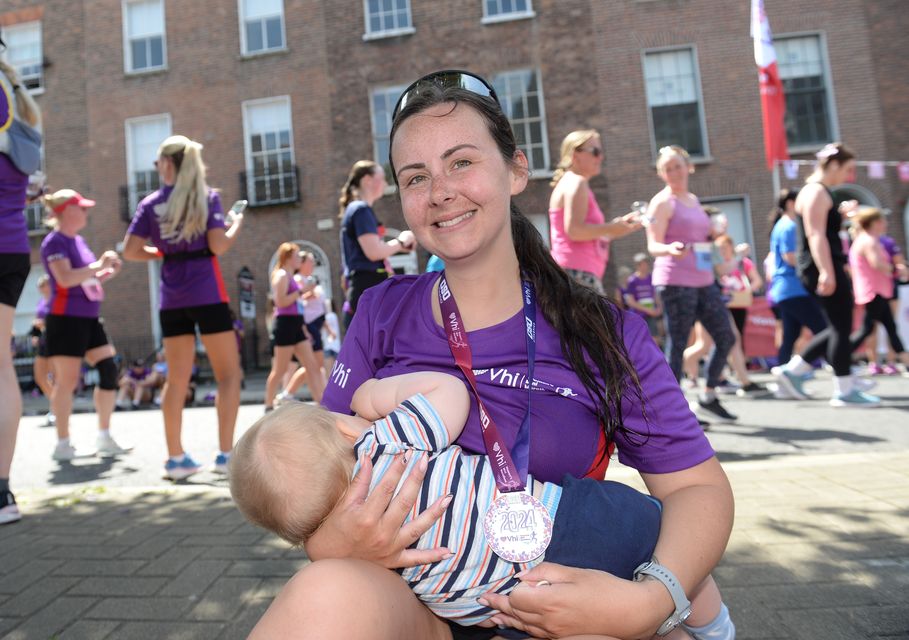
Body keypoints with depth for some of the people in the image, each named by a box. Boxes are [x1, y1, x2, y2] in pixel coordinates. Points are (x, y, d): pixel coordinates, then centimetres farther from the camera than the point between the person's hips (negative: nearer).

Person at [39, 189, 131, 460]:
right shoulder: (54, 241, -10)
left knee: (109, 370, 4)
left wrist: (109, 272, 7)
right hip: (66, 320, -8)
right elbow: (66, 278, -25)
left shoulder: (78, 240, 16)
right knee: (67, 381, -4)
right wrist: (99, 265, -19)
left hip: (90, 318, 9)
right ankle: (62, 444, 7)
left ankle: (104, 438, 12)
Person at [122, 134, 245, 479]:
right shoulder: (207, 196, -2)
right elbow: (218, 246, -11)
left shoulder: (150, 203, 6)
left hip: (172, 299, 4)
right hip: (207, 294, -3)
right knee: (229, 374, 3)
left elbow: (130, 250, 2)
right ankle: (226, 454, -2)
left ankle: (175, 457, 13)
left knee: (177, 379, 9)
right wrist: (236, 225, 7)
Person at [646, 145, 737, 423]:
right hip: (675, 282, -8)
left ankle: (708, 397, 22)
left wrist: (715, 235, 11)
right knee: (677, 345, -5)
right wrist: (670, 250, -34)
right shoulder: (662, 202, -5)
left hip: (704, 281, 8)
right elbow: (653, 246, -14)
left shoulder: (694, 200, 18)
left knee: (726, 338, 9)